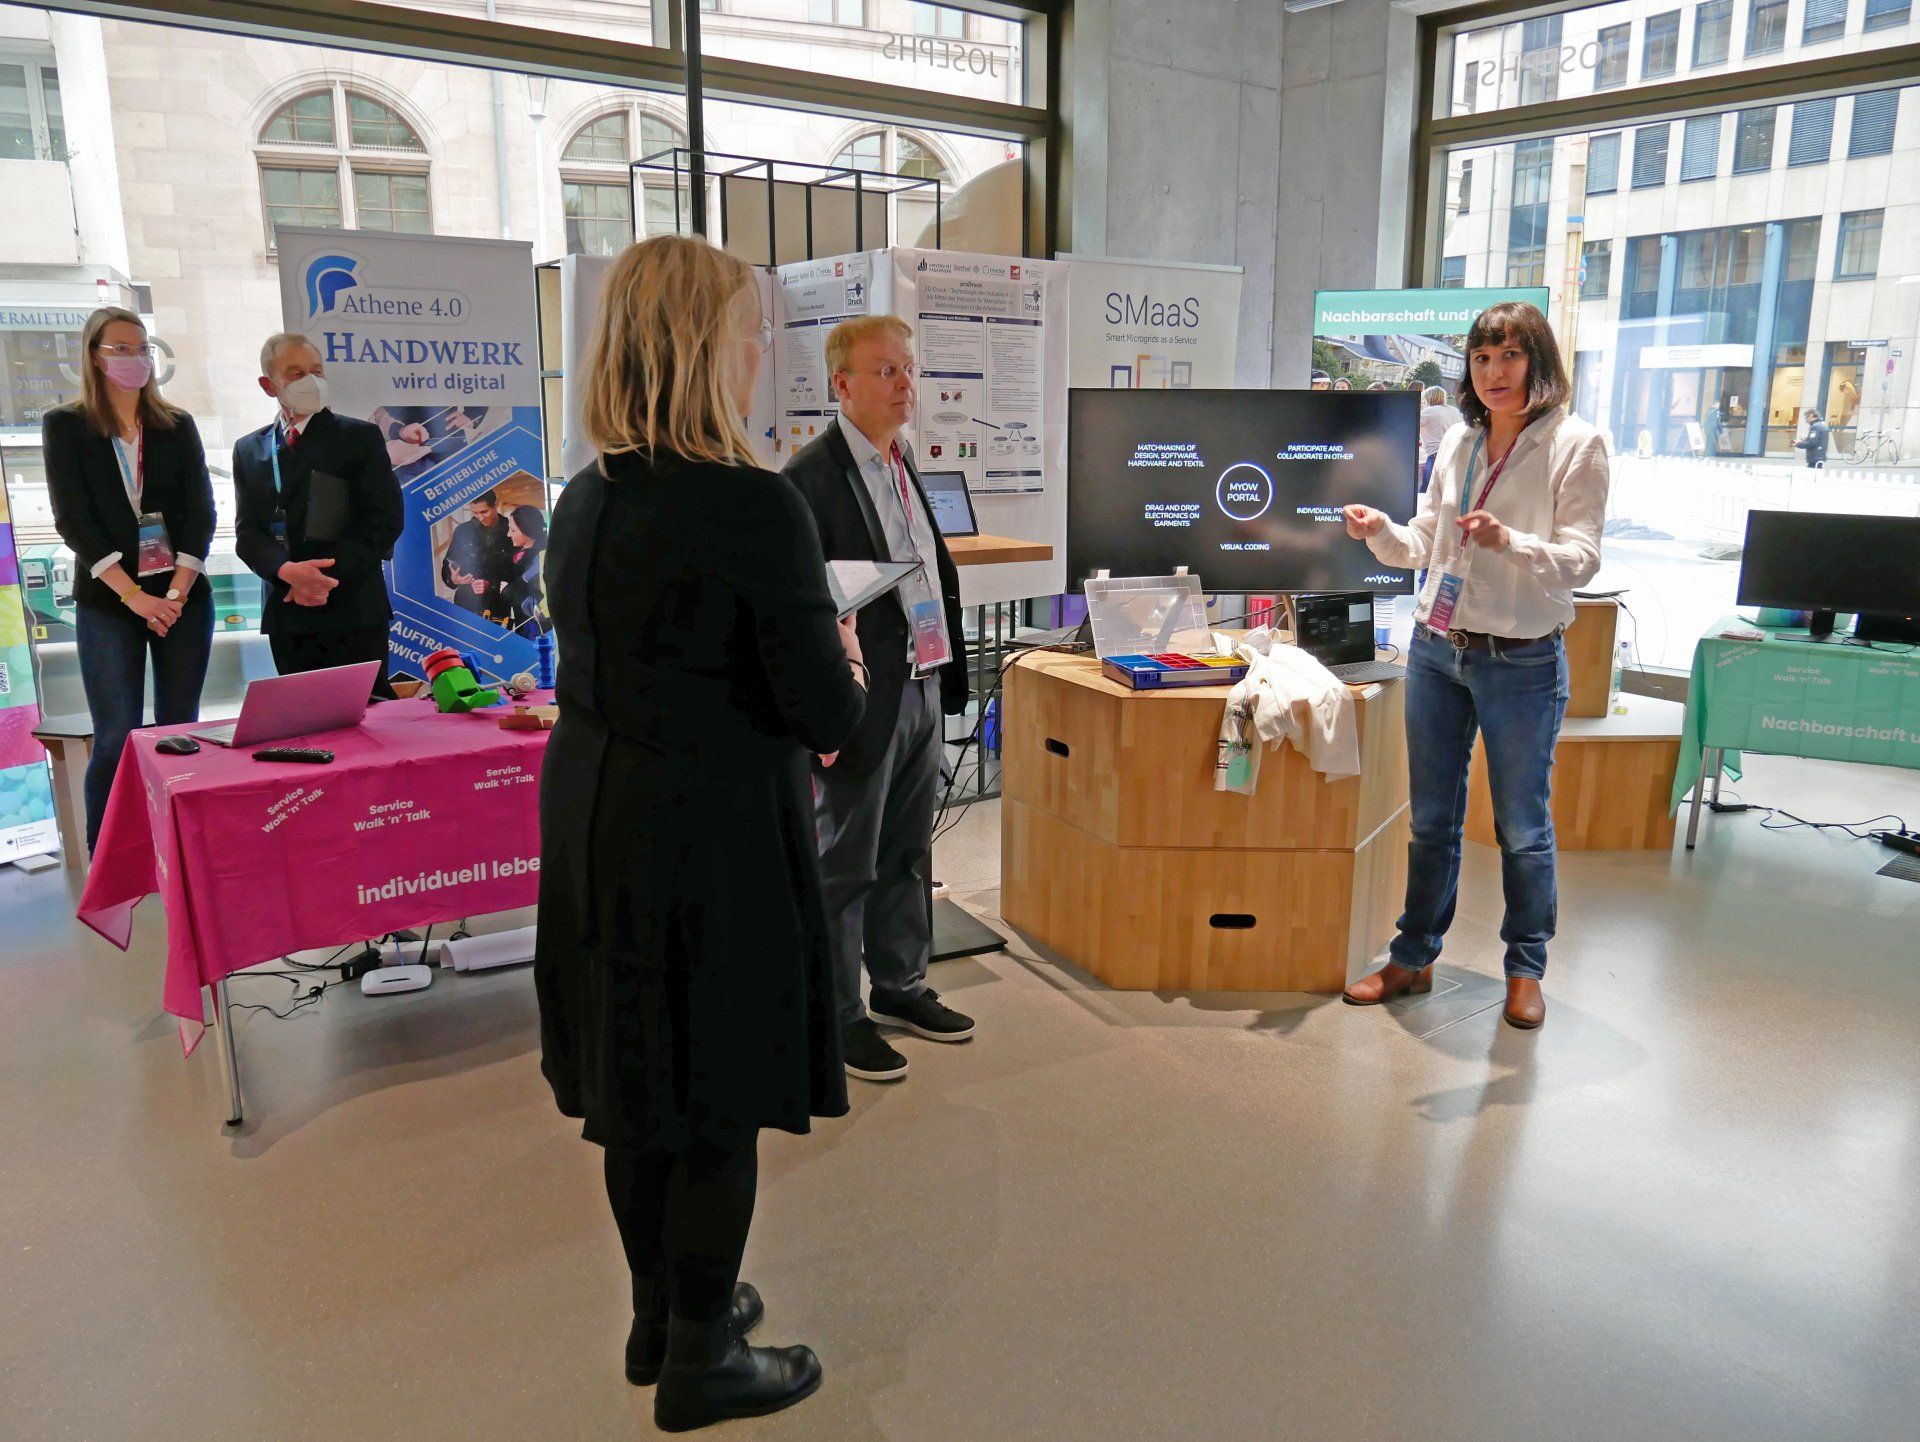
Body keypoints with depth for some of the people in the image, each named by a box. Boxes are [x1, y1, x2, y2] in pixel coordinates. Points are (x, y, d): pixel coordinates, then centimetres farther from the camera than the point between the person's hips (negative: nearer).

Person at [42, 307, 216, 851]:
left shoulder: (178, 426, 10)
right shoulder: (65, 425, 4)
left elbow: (200, 511, 3)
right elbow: (73, 519, -4)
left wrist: (177, 593, -10)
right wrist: (133, 595, -14)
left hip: (183, 596, 2)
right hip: (107, 601, -2)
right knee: (117, 739, -5)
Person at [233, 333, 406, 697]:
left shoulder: (360, 438, 3)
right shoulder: (249, 449, 14)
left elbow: (385, 520, -5)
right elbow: (247, 531, 7)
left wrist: (328, 576, -14)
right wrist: (287, 571, -15)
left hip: (353, 614, -4)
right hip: (287, 617, 4)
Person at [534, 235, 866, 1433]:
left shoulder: (586, 501, 4)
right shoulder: (754, 505, -20)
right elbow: (831, 718, -19)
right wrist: (846, 664, 3)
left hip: (596, 826, 8)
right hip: (716, 839, -8)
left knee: (641, 1090, 21)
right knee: (719, 1107, 10)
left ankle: (664, 1316, 41)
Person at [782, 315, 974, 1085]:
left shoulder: (904, 460, 12)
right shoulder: (812, 475, -15)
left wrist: (946, 673, 16)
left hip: (923, 685, 8)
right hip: (862, 696, -8)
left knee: (908, 852, 19)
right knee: (846, 863, 5)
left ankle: (901, 985, 35)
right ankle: (837, 1014, 19)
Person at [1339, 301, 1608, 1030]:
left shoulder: (1577, 445, -6)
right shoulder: (1457, 443, 9)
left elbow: (1581, 560, -12)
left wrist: (1508, 543, -30)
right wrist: (1381, 532, -9)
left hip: (1521, 662, -5)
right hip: (1436, 649, 5)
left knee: (1522, 828, 8)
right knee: (1431, 820, 13)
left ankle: (1526, 969, 25)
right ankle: (1413, 958, 25)